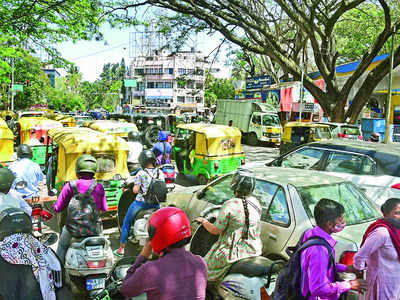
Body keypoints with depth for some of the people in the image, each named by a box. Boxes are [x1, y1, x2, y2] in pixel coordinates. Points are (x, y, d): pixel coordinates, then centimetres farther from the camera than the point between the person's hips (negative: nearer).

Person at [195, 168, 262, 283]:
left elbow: (215, 230, -17)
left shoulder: (229, 206, -23)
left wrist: (203, 221, 2)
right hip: (254, 250, 6)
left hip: (235, 253, -6)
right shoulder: (255, 202, -3)